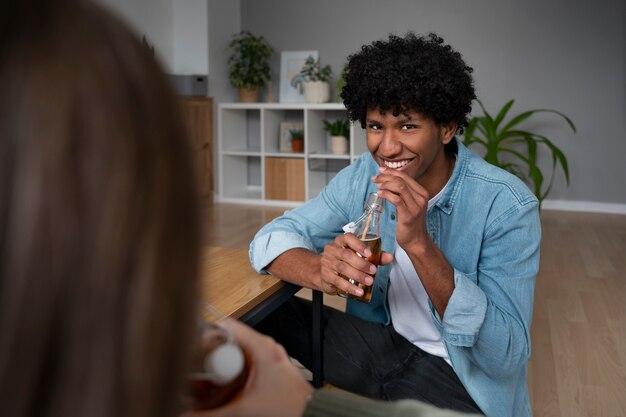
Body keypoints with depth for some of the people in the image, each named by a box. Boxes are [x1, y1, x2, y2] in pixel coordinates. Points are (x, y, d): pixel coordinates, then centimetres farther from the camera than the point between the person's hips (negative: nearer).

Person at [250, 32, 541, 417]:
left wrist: (420, 245, -37)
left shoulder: (507, 206, -22)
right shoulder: (362, 177, -7)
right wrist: (321, 271, -33)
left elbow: (508, 356, -25)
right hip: (383, 341, 5)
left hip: (465, 379, -4)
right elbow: (271, 238, -9)